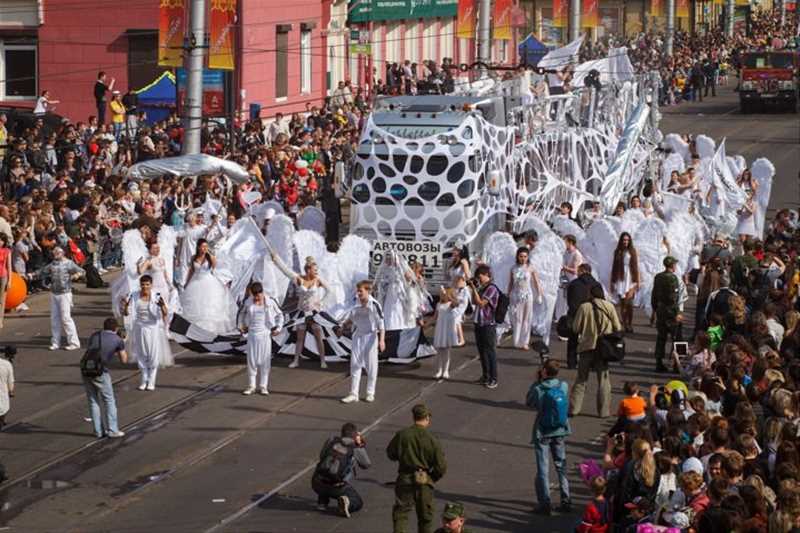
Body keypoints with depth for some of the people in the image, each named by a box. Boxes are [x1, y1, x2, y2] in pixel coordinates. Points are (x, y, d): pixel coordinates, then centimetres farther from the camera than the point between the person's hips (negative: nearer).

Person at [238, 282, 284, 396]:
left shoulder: (270, 302, -5)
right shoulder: (248, 303, 1)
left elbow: (279, 315, 7)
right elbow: (244, 314, 21)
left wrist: (278, 328, -1)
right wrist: (242, 326, 11)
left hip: (265, 335, -2)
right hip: (252, 335, 2)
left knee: (264, 361, 1)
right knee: (251, 360, 2)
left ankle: (263, 386, 9)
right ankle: (251, 386, 11)